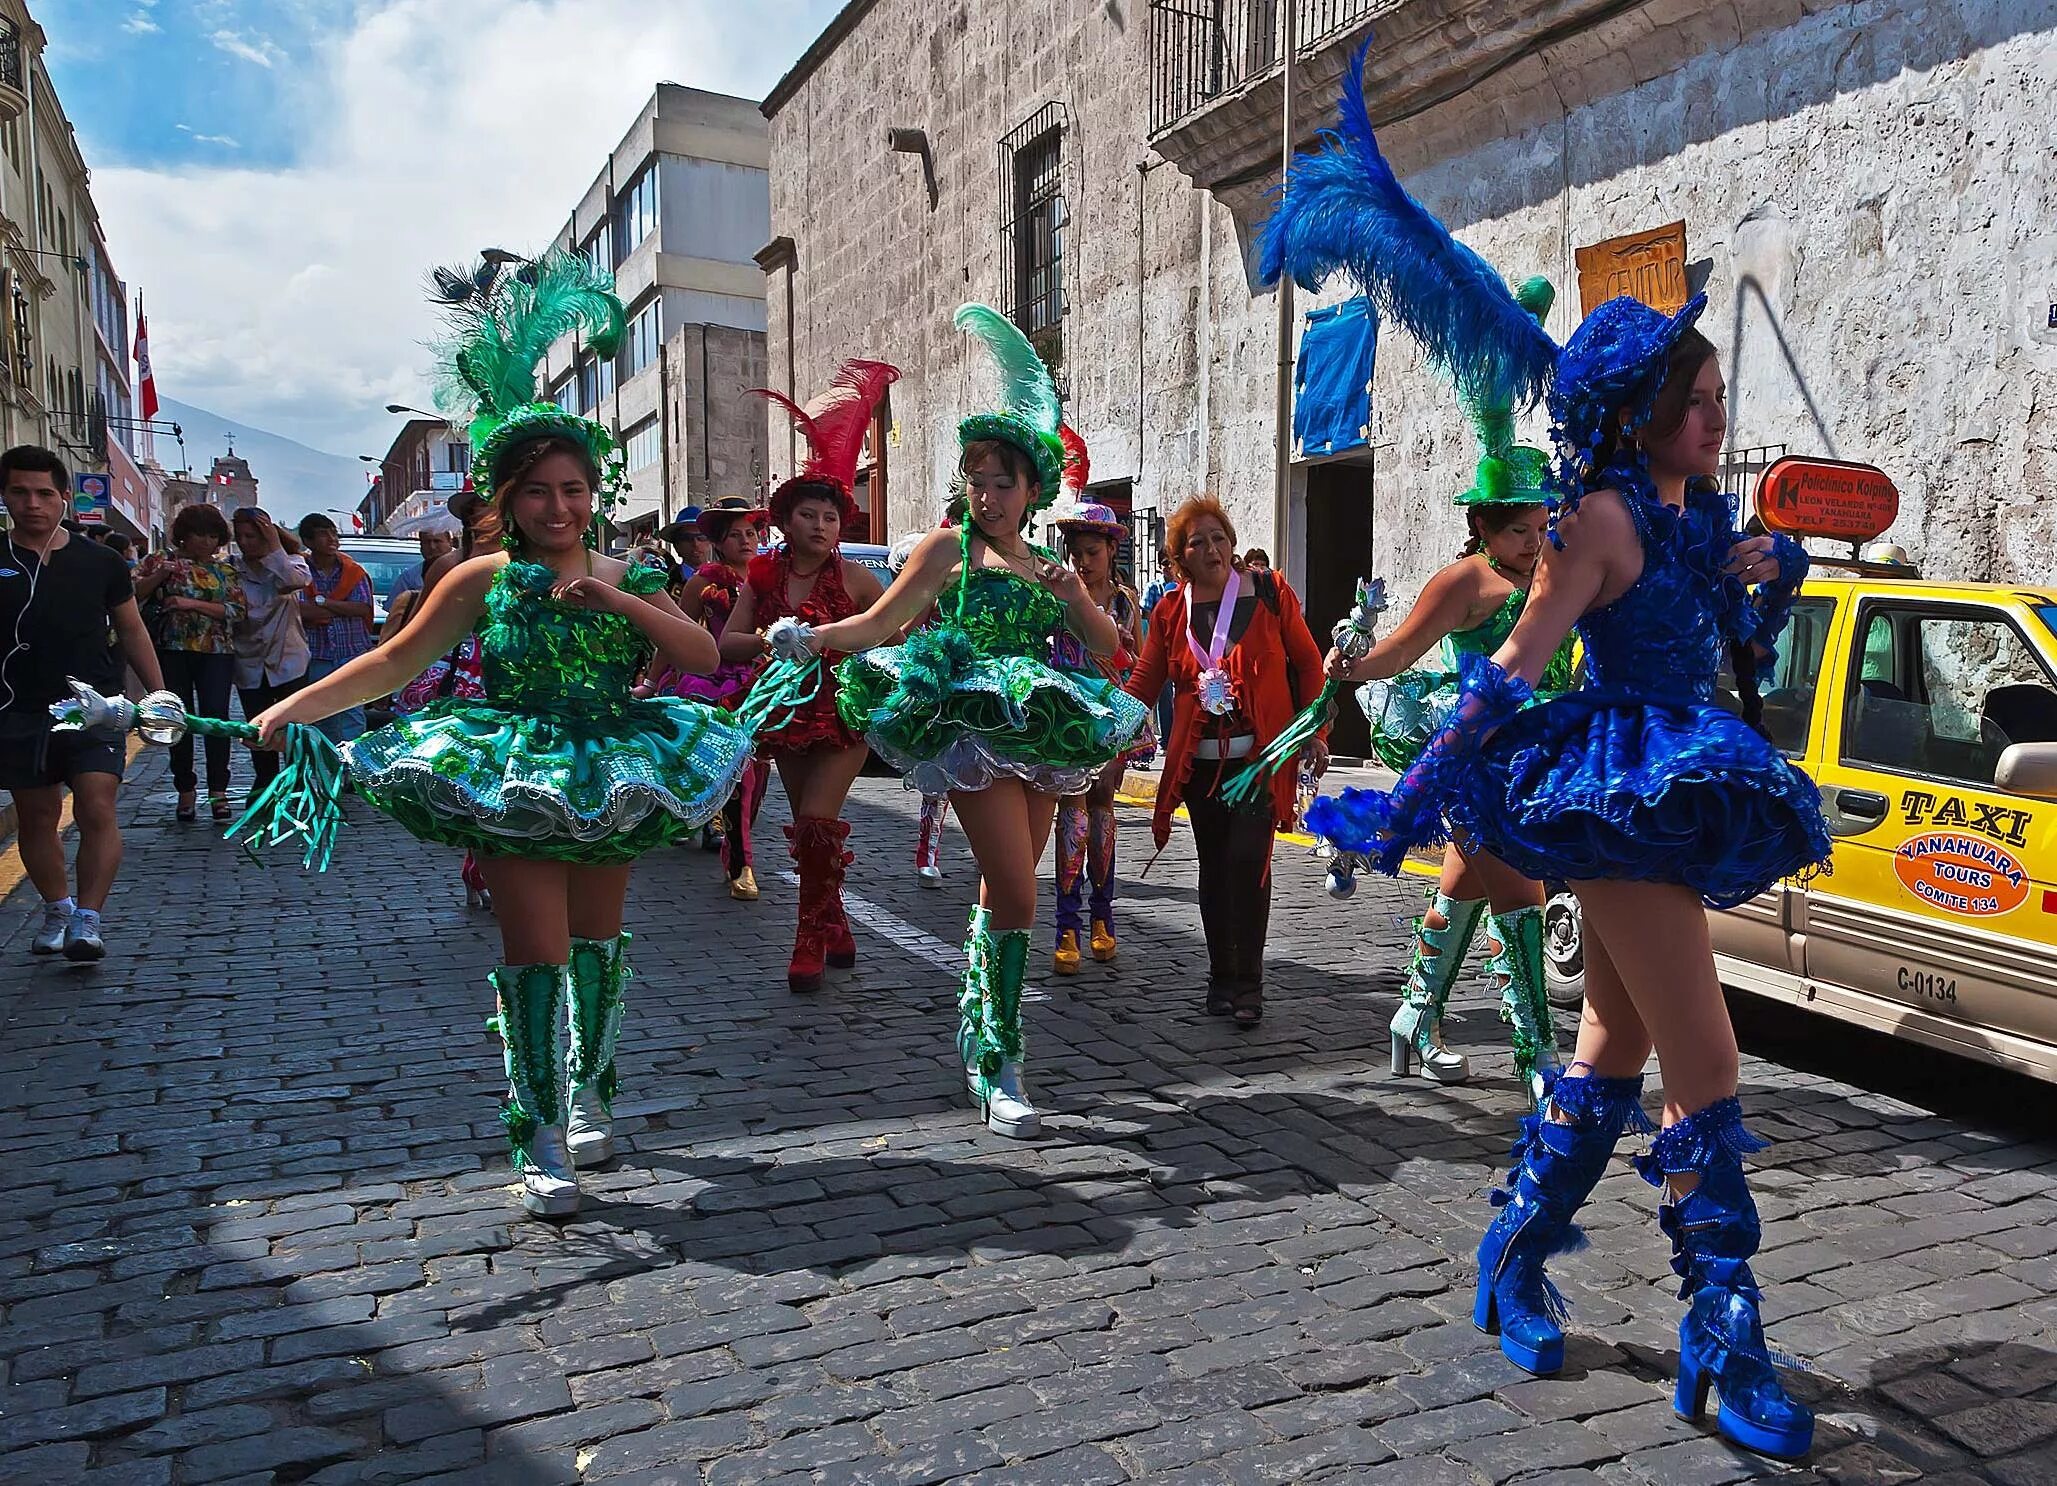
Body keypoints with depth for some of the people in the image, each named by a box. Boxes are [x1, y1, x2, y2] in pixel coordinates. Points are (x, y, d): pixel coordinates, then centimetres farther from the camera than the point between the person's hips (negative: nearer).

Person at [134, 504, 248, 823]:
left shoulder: (227, 570, 12)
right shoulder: (160, 561, 9)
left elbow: (237, 611, 0)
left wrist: (192, 603, -10)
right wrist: (160, 575, -15)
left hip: (217, 652, 0)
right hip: (172, 650, 0)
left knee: (216, 716, -10)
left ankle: (218, 793, -8)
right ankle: (186, 791, 12)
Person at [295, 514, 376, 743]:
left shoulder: (353, 571, 4)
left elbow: (363, 608, -10)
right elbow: (301, 611, -14)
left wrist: (322, 602, -12)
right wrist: (344, 609, -11)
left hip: (352, 652, 0)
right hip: (316, 657, 1)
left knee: (352, 713, -5)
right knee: (322, 716, 8)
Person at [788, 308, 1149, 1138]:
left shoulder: (1049, 565, 18)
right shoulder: (949, 548, 3)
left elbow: (1106, 644, 12)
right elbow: (882, 621, -2)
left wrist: (1071, 594, -6)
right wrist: (815, 636, -19)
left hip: (1038, 736, 6)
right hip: (973, 727, -6)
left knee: (1003, 890, 14)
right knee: (1015, 895, -13)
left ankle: (977, 1027, 33)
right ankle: (1000, 1068, -4)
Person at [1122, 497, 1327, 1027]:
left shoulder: (1269, 592, 0)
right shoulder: (1171, 610, 6)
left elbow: (1308, 662, 5)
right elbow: (1143, 682, 10)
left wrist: (1315, 733, 0)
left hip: (1262, 755, -3)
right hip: (1199, 760, 3)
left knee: (1248, 860, -12)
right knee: (1214, 867, 8)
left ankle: (1248, 983, -2)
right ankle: (1222, 977, 19)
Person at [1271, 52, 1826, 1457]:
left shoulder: (1697, 511, 12)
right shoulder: (1602, 515, -13)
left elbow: (1724, 653, 23)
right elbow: (1511, 674, -17)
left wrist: (1756, 582, 6)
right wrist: (1407, 804, -19)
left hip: (1683, 796, 10)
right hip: (1623, 794, -10)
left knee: (1617, 1046, 16)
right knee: (1707, 1069, -8)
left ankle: (1517, 1262, 29)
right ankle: (1727, 1351, 3)